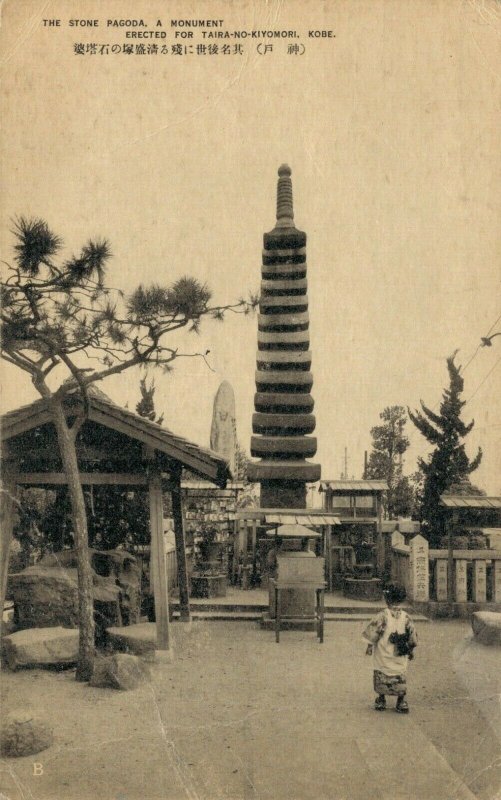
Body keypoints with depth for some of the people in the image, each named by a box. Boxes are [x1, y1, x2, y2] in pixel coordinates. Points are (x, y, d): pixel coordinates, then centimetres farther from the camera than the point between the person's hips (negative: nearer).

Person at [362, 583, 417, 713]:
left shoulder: (383, 615, -15)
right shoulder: (406, 617, -4)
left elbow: (373, 632, -11)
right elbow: (413, 638, 4)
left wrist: (370, 646, 3)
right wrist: (411, 651, 18)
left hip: (383, 655, -2)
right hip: (401, 658, 3)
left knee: (382, 677, 12)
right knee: (400, 678, 13)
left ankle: (381, 701, 20)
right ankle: (402, 703, 12)